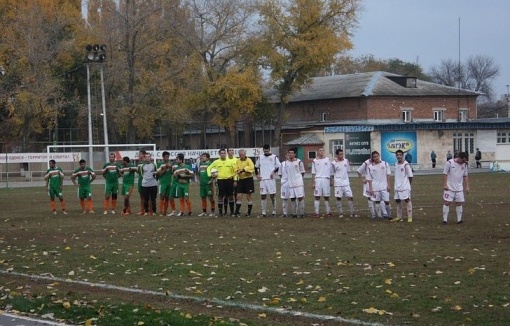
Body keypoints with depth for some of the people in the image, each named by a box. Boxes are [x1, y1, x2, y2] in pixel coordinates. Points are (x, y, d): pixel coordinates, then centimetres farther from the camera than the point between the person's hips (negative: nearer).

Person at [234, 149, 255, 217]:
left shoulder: (248, 160, -8)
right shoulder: (237, 161, 9)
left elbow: (251, 167, -24)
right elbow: (236, 169, 3)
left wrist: (244, 170, -25)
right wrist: (238, 171, -18)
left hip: (248, 179, -4)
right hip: (240, 179, 4)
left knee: (249, 196, 3)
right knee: (238, 196, 1)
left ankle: (249, 212, 11)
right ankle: (237, 212, 4)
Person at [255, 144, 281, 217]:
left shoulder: (274, 157, 2)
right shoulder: (260, 157, 12)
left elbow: (279, 166, 0)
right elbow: (256, 167, 23)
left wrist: (274, 172, -13)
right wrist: (257, 174, 12)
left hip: (271, 179, -3)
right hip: (263, 180, 3)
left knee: (272, 195, -1)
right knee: (263, 196, 2)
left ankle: (274, 212, 8)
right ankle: (263, 212, 7)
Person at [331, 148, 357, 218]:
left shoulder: (346, 161, 4)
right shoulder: (334, 163, -6)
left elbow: (348, 171, 14)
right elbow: (332, 174, 2)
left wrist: (347, 180, 12)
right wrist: (333, 181, -2)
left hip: (346, 183, 3)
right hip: (338, 184, -3)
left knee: (350, 197, -2)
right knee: (338, 198, 2)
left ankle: (353, 213, 1)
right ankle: (340, 213, 10)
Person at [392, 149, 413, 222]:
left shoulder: (406, 164, -13)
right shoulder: (396, 164, 8)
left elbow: (410, 176, -9)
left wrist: (408, 183, 2)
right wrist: (397, 183, 14)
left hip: (405, 186, -7)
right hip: (397, 186, 7)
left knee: (407, 200, -7)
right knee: (397, 200, 12)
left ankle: (410, 217, -4)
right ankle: (399, 217, 23)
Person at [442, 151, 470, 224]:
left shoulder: (464, 165, 4)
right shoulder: (450, 163, -11)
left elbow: (465, 176, 11)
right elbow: (445, 174, -9)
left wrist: (467, 187, 7)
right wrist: (445, 185, -15)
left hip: (459, 188, 5)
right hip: (449, 188, -5)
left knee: (459, 203, 4)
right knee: (447, 202, -6)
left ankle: (459, 219, 8)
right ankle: (445, 219, -3)